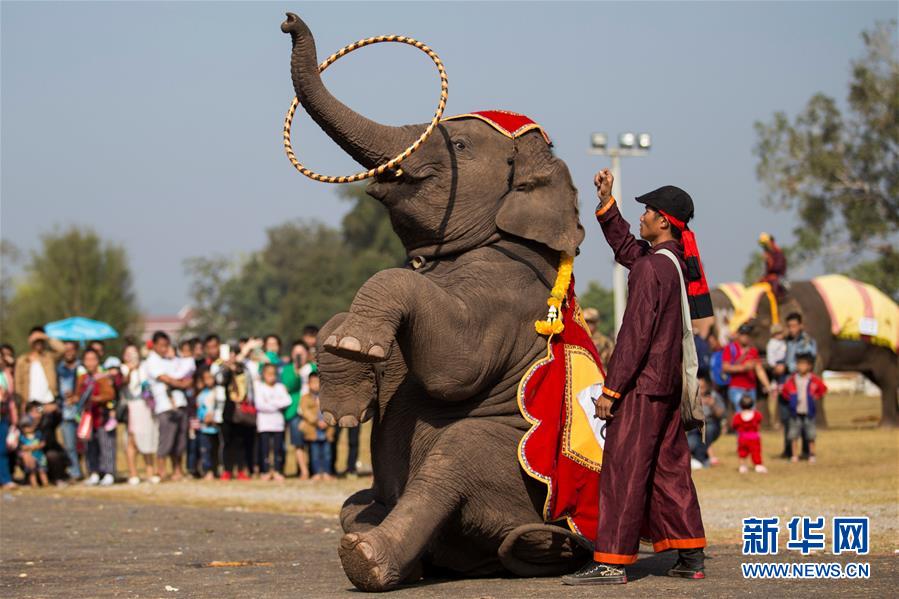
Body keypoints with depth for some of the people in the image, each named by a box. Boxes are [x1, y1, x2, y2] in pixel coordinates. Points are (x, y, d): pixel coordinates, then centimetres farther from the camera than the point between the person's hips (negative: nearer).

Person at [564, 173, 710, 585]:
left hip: (642, 384, -9)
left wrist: (610, 389, -16)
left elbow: (635, 335, -19)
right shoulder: (679, 261, 11)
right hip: (669, 382, 9)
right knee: (669, 468, 13)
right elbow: (625, 247, 29)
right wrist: (606, 203, 25)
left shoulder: (650, 267, -16)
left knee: (623, 469, -6)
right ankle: (691, 557, 16)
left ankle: (611, 562, -5)